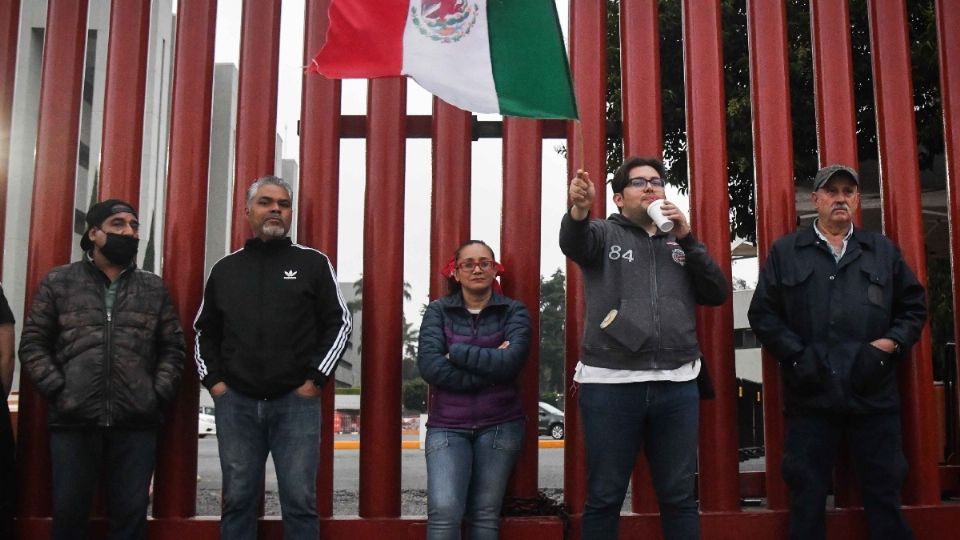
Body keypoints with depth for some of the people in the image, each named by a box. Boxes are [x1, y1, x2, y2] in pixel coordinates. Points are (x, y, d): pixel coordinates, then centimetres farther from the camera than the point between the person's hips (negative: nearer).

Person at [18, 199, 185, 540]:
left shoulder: (154, 288, 13)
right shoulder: (58, 282, 9)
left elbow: (172, 347, 10)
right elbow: (33, 343, 5)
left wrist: (159, 394, -2)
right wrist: (57, 390, -7)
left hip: (136, 423, 1)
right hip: (73, 422, -1)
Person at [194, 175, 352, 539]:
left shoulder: (313, 263, 4)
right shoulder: (225, 268, 12)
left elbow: (339, 322, 3)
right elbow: (204, 330, 19)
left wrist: (317, 378, -4)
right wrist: (212, 380, 7)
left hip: (296, 401, -2)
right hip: (236, 402, 3)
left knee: (299, 502, 1)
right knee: (238, 501, 9)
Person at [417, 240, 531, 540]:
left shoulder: (514, 311, 4)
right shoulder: (438, 311, 4)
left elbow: (511, 362, -14)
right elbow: (429, 366, -11)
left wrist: (456, 353, -10)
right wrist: (490, 368, -14)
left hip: (499, 426, 1)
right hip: (447, 425, 0)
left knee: (485, 516, 3)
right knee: (444, 511, -16)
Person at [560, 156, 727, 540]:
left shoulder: (680, 241, 18)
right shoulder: (605, 233, 7)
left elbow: (717, 294, 8)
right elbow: (573, 243, -17)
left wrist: (686, 238, -1)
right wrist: (579, 209, -40)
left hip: (677, 385, 3)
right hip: (611, 384, -3)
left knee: (679, 496, 11)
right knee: (604, 497, 5)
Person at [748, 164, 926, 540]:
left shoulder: (884, 250, 14)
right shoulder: (785, 251, 8)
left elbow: (914, 307, 13)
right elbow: (762, 313, 2)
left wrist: (887, 345, -4)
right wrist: (796, 354, -9)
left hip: (874, 393, 2)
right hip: (810, 394, -1)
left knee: (884, 493, 9)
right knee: (807, 495, 6)